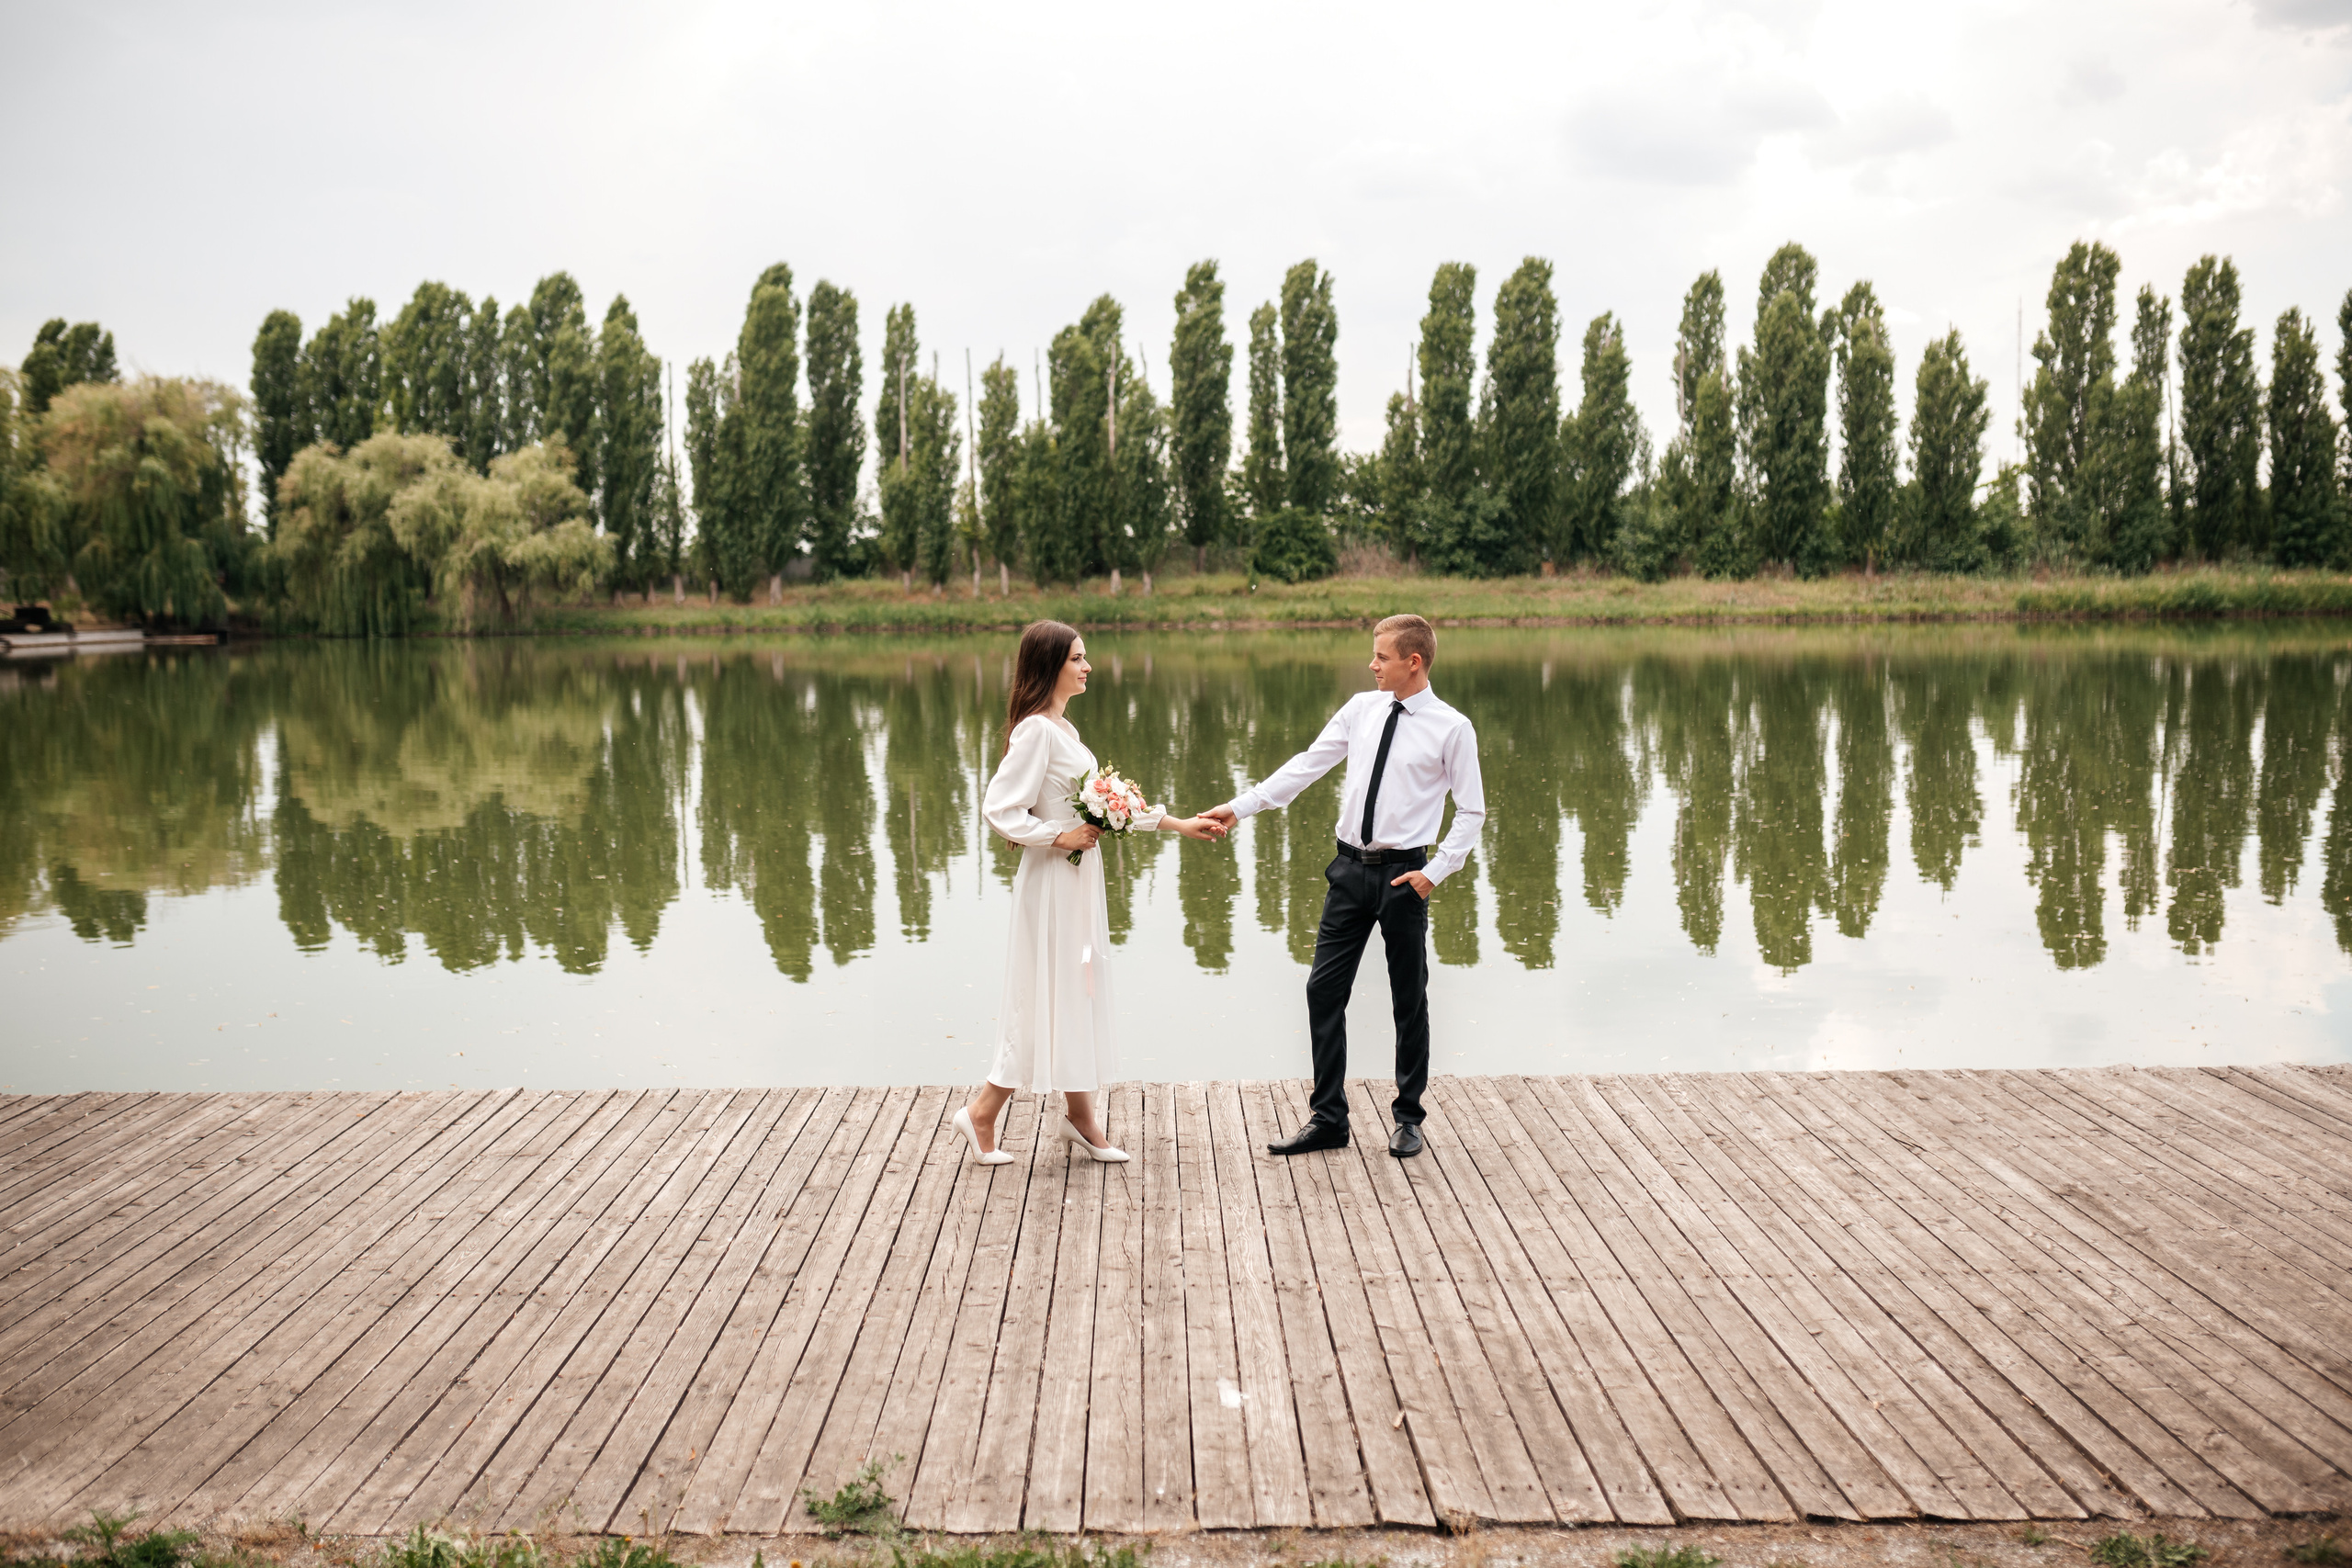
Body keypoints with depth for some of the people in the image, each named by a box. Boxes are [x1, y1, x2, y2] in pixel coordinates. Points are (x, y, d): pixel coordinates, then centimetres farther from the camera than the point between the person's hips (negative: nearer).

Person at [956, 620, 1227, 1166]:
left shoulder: (1063, 728, 12)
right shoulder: (1036, 730, -17)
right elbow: (998, 807, -21)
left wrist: (1177, 824, 16)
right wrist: (1059, 836, -19)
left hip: (1078, 879, 9)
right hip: (1053, 880, -9)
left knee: (1078, 993, 13)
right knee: (1049, 998, -3)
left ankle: (1079, 1116, 22)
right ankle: (983, 1113, 8)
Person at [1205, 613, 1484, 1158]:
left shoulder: (1452, 729, -7)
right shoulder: (1362, 709, 5)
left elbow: (1472, 811, -3)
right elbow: (1306, 766, 5)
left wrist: (1435, 872, -11)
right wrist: (1240, 807, -1)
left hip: (1404, 874, -4)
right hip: (1352, 868, 4)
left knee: (1409, 998, 8)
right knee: (1324, 988, 2)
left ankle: (1408, 1119, 23)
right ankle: (1327, 1118, 12)